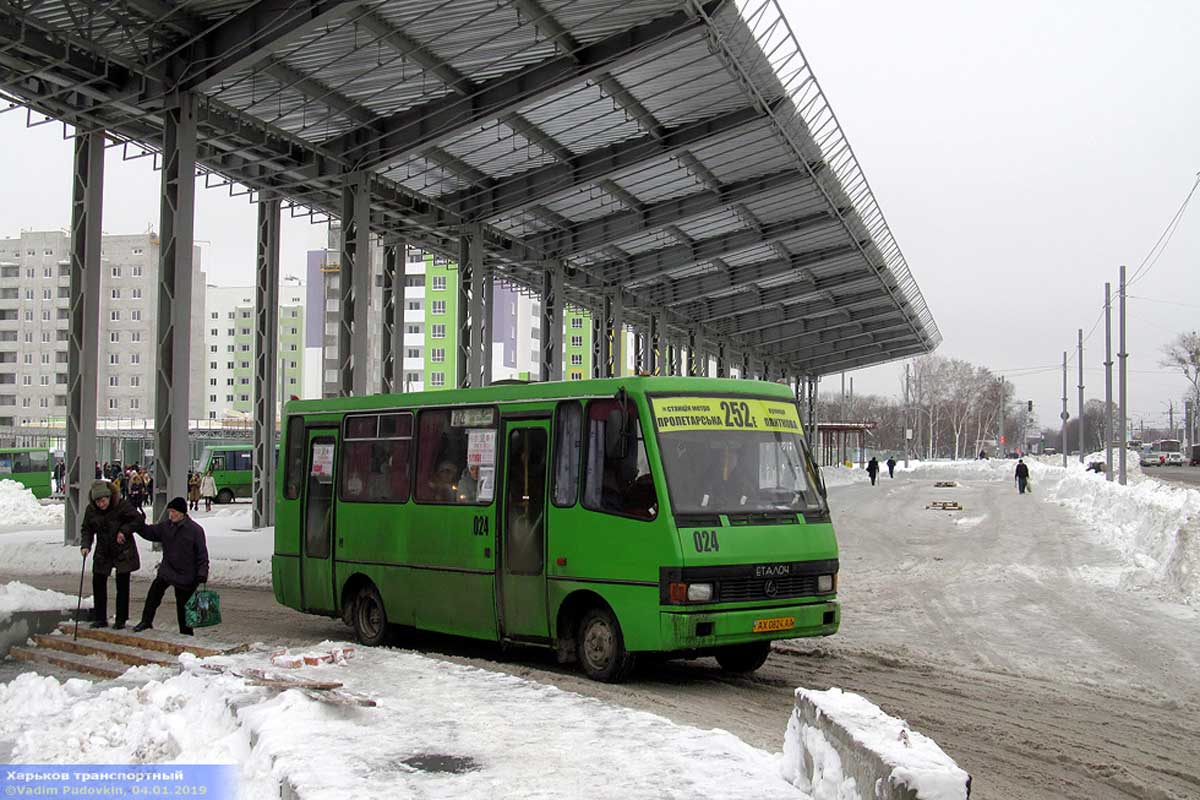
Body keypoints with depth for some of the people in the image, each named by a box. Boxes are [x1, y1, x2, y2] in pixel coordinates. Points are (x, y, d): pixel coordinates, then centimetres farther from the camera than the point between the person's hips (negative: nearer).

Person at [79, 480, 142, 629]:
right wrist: (85, 545, -10)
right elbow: (86, 529, 5)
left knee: (122, 586, 0)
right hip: (103, 553, 4)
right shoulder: (91, 510, -4)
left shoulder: (122, 505, -16)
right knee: (98, 583, 3)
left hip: (123, 552, -4)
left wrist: (124, 531, -17)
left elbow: (137, 519, -8)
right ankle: (100, 618, 13)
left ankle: (121, 620, 8)